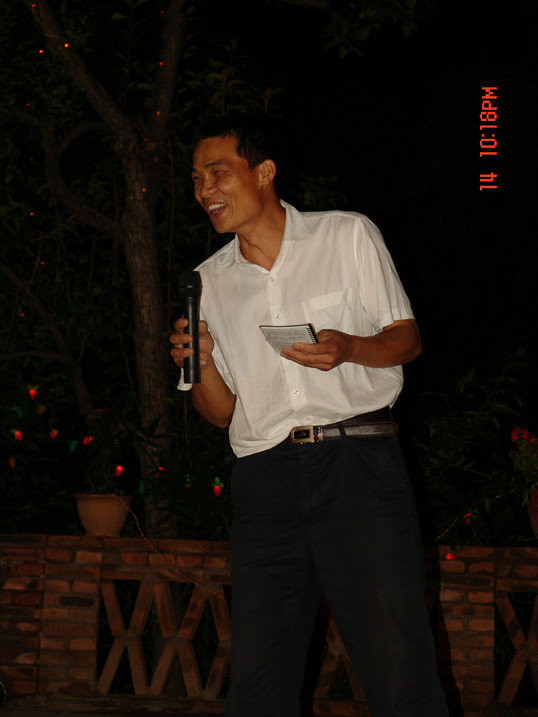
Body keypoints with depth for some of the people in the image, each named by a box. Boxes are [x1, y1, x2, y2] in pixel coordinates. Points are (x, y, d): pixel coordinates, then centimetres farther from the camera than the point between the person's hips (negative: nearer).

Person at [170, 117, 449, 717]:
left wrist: (349, 348, -11)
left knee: (396, 662, -11)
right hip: (266, 475, 3)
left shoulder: (348, 235, 9)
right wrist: (203, 363, -3)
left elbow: (406, 340, 9)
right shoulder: (210, 281, 17)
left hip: (358, 463, -3)